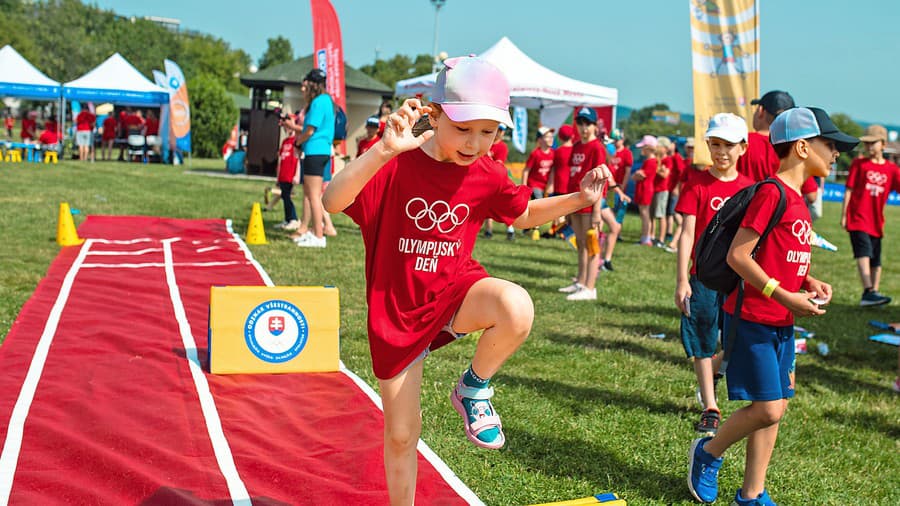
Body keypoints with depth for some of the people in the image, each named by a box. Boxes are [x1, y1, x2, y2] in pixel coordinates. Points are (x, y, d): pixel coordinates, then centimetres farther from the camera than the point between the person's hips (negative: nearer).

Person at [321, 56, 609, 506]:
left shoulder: (487, 175, -6)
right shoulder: (396, 164, -19)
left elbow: (524, 215, 14)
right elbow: (333, 201, -36)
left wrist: (578, 199, -1)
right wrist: (384, 151, -50)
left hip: (455, 290, 2)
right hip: (397, 309, -2)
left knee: (517, 308, -34)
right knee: (401, 433, 8)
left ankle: (473, 389, -5)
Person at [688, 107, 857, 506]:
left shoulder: (797, 198, 13)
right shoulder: (772, 193, -16)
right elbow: (738, 255, -21)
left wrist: (808, 282, 3)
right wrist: (786, 297, -22)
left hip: (781, 324, 9)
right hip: (753, 319, -9)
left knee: (775, 408, 11)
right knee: (768, 409, -8)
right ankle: (708, 453, 17)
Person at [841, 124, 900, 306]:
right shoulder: (859, 163, 1)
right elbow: (849, 189, 0)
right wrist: (843, 215, -3)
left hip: (876, 221, 4)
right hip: (858, 218, -4)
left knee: (876, 261, 11)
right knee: (864, 253, -19)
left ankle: (873, 294, 22)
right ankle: (868, 291, -27)